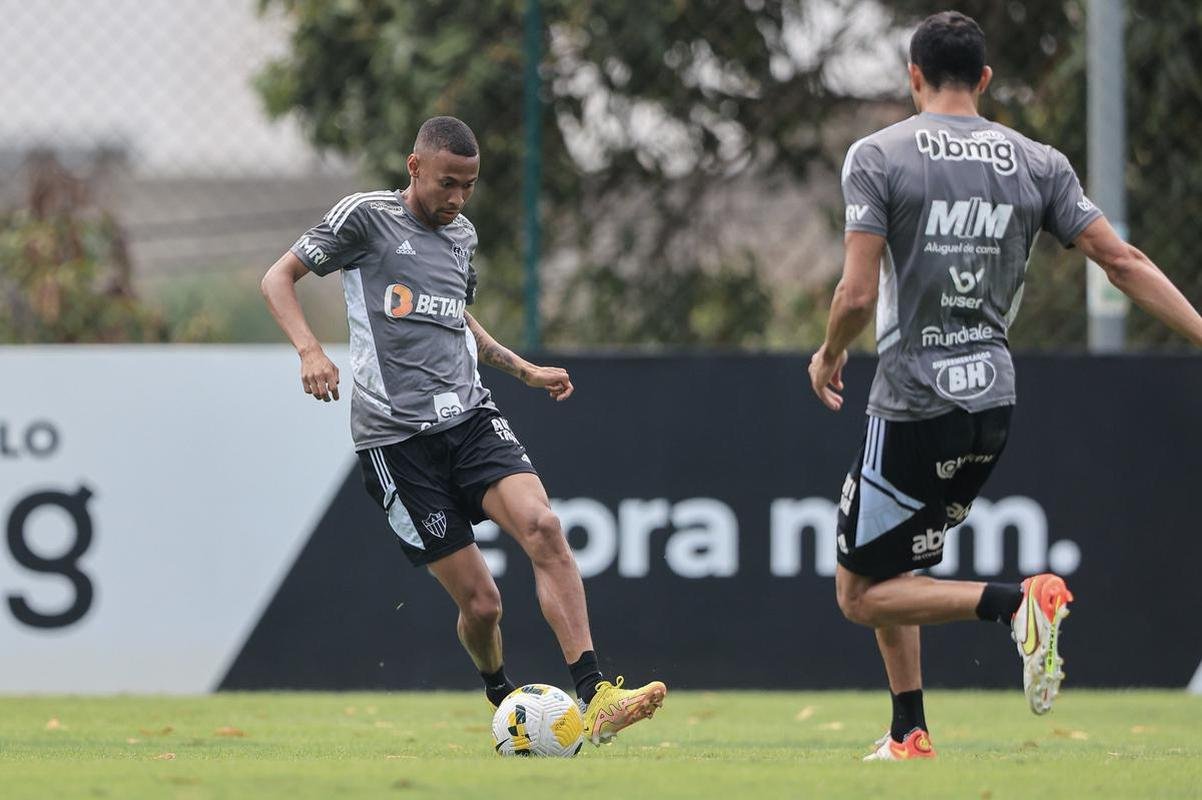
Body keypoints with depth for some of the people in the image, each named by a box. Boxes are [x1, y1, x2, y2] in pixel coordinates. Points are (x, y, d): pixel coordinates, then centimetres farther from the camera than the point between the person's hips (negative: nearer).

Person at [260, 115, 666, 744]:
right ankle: (503, 699, 27)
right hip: (396, 437, -5)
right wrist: (309, 350, -16)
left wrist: (525, 370, 28)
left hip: (469, 416, 5)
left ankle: (595, 699, -29)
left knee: (542, 526, -23)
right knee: (480, 602, -6)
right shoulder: (365, 217, -1)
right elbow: (278, 278, 0)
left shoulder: (461, 235, 18)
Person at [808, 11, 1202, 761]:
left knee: (861, 593, 2)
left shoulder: (878, 156, -7)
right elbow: (1124, 262, -1)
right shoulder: (1036, 163, 5)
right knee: (893, 570, 23)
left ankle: (1017, 601, -18)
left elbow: (858, 294, -13)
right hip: (993, 399, 6)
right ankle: (910, 733, 19)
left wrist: (830, 356, 6)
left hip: (914, 404, -6)